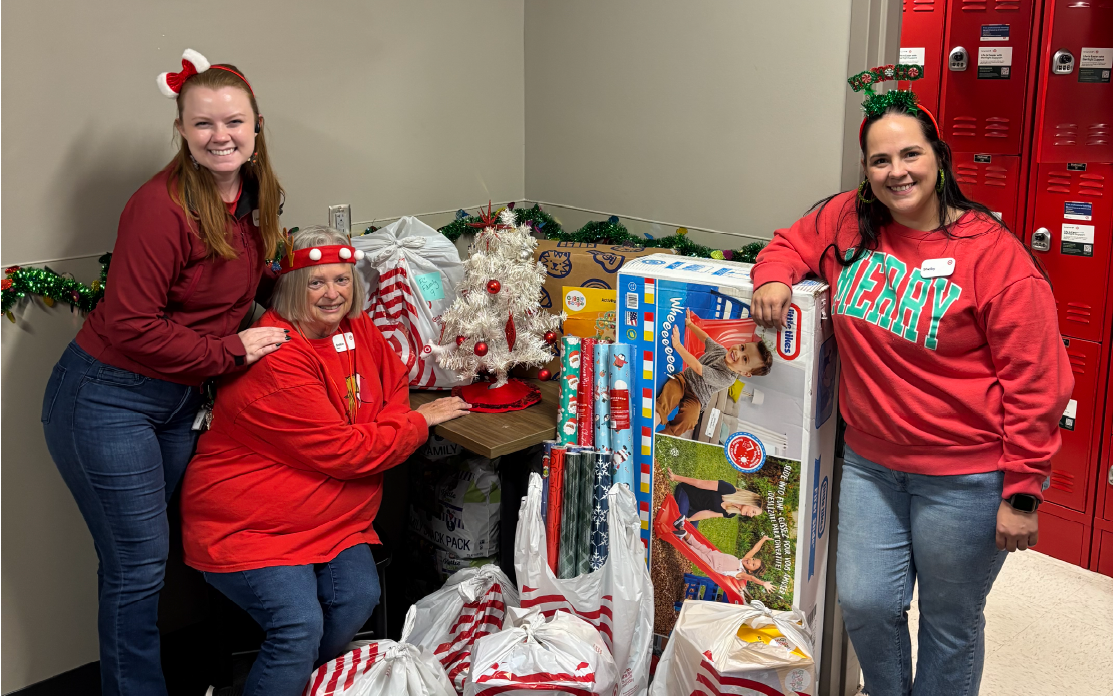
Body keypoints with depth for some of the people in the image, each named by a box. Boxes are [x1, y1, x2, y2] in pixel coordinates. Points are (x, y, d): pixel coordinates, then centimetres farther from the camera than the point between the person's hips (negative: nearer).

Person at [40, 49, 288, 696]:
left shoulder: (254, 199, 1)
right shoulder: (162, 207, -23)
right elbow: (131, 326, -23)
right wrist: (232, 350, -18)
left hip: (183, 399, 8)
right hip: (106, 399, -7)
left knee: (151, 553, 17)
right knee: (138, 562, 2)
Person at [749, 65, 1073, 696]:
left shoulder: (993, 254, -16)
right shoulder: (847, 221, -2)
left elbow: (1035, 382, -14)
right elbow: (791, 244, 17)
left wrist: (1022, 492, -13)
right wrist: (773, 277, -8)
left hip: (965, 478, -4)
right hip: (871, 462, 4)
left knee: (950, 622, 12)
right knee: (864, 603, 7)